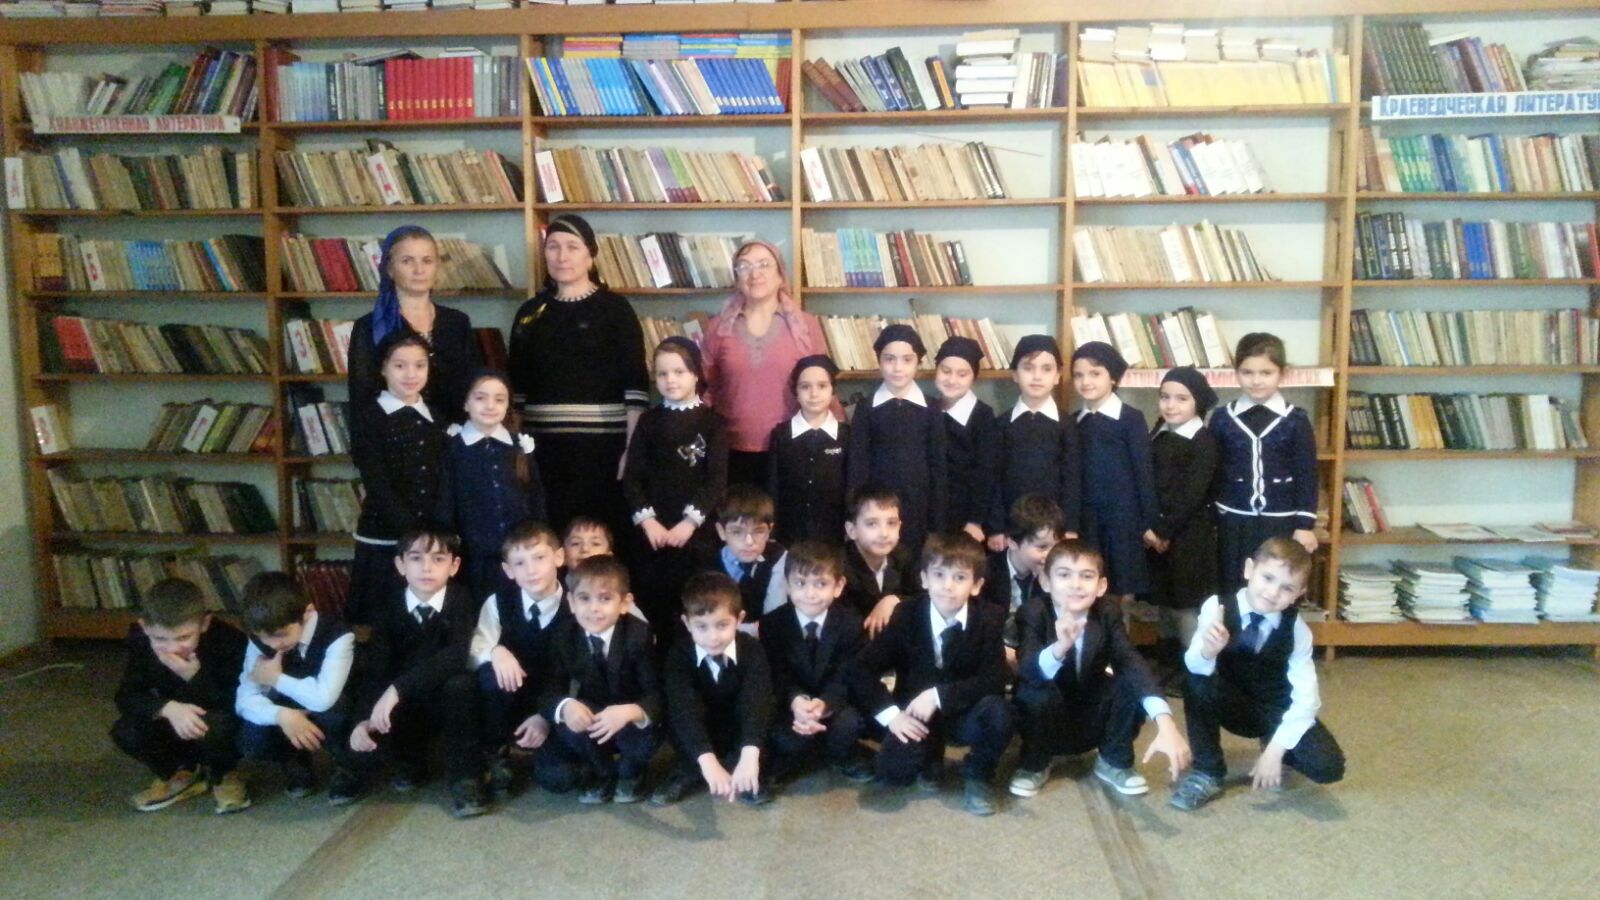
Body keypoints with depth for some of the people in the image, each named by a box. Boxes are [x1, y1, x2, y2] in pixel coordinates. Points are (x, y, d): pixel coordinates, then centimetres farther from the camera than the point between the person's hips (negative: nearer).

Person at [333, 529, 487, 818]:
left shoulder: (461, 602, -15)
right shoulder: (388, 609, -6)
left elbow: (455, 656, -32)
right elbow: (374, 669, -16)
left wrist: (398, 689, -40)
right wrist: (363, 719, -33)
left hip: (447, 704, -2)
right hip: (404, 709, 2)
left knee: (462, 682, -34)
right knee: (371, 727, -27)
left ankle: (465, 776, -15)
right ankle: (409, 761, 9)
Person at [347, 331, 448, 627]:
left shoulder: (436, 419, 12)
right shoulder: (368, 416, -3)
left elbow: (444, 483, 10)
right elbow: (377, 485, -10)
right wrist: (412, 531, -17)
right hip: (383, 541, -4)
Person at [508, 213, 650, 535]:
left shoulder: (614, 307, -1)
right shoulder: (530, 312, 11)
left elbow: (636, 386, -6)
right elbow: (517, 387, 14)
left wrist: (632, 448, -12)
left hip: (602, 444, -4)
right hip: (543, 445, 4)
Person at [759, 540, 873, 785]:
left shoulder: (851, 623, -10)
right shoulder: (771, 624, -11)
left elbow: (845, 677, -15)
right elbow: (775, 676, -13)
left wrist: (824, 704, -37)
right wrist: (796, 701, -37)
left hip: (833, 704, 1)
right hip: (790, 706, -1)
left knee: (848, 724, -29)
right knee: (788, 738, -29)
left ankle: (843, 758, 8)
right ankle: (786, 760, 9)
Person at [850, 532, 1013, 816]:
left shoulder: (989, 620, -12)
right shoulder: (906, 615, -11)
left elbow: (994, 680, -20)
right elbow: (864, 667, -10)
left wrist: (939, 696, -29)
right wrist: (891, 714, -22)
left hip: (964, 713, 0)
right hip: (916, 717, 0)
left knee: (997, 712, -31)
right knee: (894, 771, -25)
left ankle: (978, 774, 0)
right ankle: (931, 755, 12)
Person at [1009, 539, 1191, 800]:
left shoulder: (1108, 612, -14)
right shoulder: (1035, 612, -20)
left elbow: (1131, 663, -29)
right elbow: (1026, 670, -36)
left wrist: (1165, 722, -45)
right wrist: (1059, 647, -58)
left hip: (1093, 723, 2)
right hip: (1049, 723, -2)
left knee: (1132, 685, -23)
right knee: (1037, 692, -33)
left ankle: (1114, 762, 3)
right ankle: (1033, 766, -3)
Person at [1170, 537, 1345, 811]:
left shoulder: (1296, 629, -15)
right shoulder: (1217, 607, -19)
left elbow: (1305, 697, -18)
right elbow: (1195, 666, -30)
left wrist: (1275, 749, -26)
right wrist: (1207, 651, -54)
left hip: (1277, 712, 1)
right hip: (1231, 705, 0)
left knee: (1328, 766, -23)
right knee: (1198, 680, -32)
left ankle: (1272, 748, 12)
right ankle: (1207, 773, -14)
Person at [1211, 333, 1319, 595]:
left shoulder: (1296, 420, -3)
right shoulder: (1222, 418, 0)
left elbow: (1307, 475, -2)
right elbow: (1212, 472, 5)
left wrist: (1305, 525, -5)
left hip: (1281, 523, -1)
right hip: (1233, 522, 1)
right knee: (1233, 593, 7)